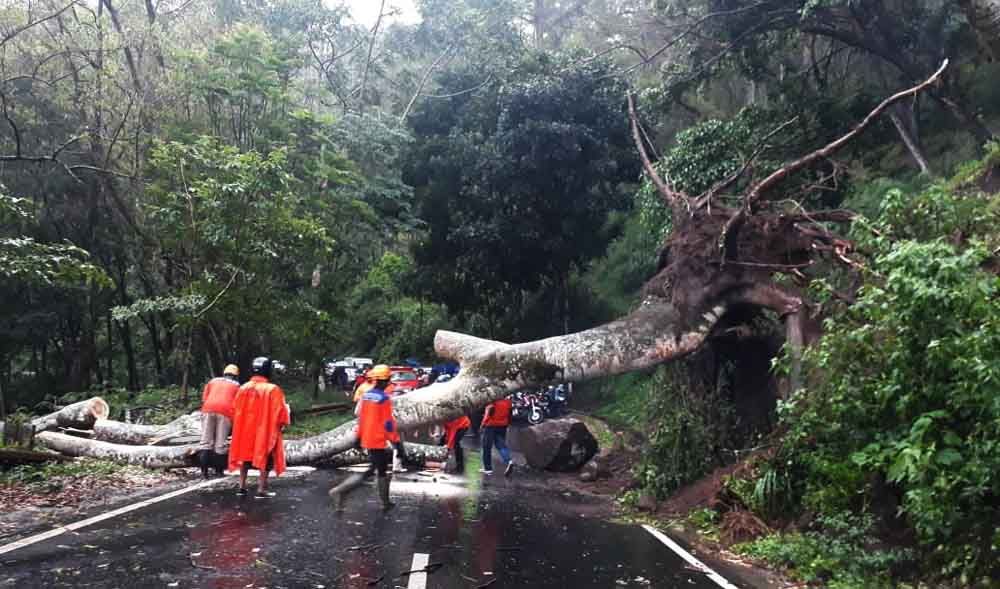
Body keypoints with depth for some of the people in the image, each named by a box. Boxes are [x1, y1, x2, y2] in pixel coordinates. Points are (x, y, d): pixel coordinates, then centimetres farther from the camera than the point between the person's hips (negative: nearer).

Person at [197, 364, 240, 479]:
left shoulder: (213, 381, 29)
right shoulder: (236, 385, 22)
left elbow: (204, 399, 18)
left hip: (208, 409, 2)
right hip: (225, 410, -2)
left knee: (206, 441, 3)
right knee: (220, 443, 2)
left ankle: (204, 470, -3)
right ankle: (219, 470, 5)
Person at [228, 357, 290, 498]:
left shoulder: (243, 388, 1)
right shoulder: (273, 390, -15)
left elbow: (235, 410, 8)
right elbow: (280, 413, -14)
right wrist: (281, 425, 4)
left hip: (245, 430, 5)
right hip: (266, 431, -5)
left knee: (245, 455, 20)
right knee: (265, 459, 6)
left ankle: (242, 486, 23)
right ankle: (261, 490, 3)